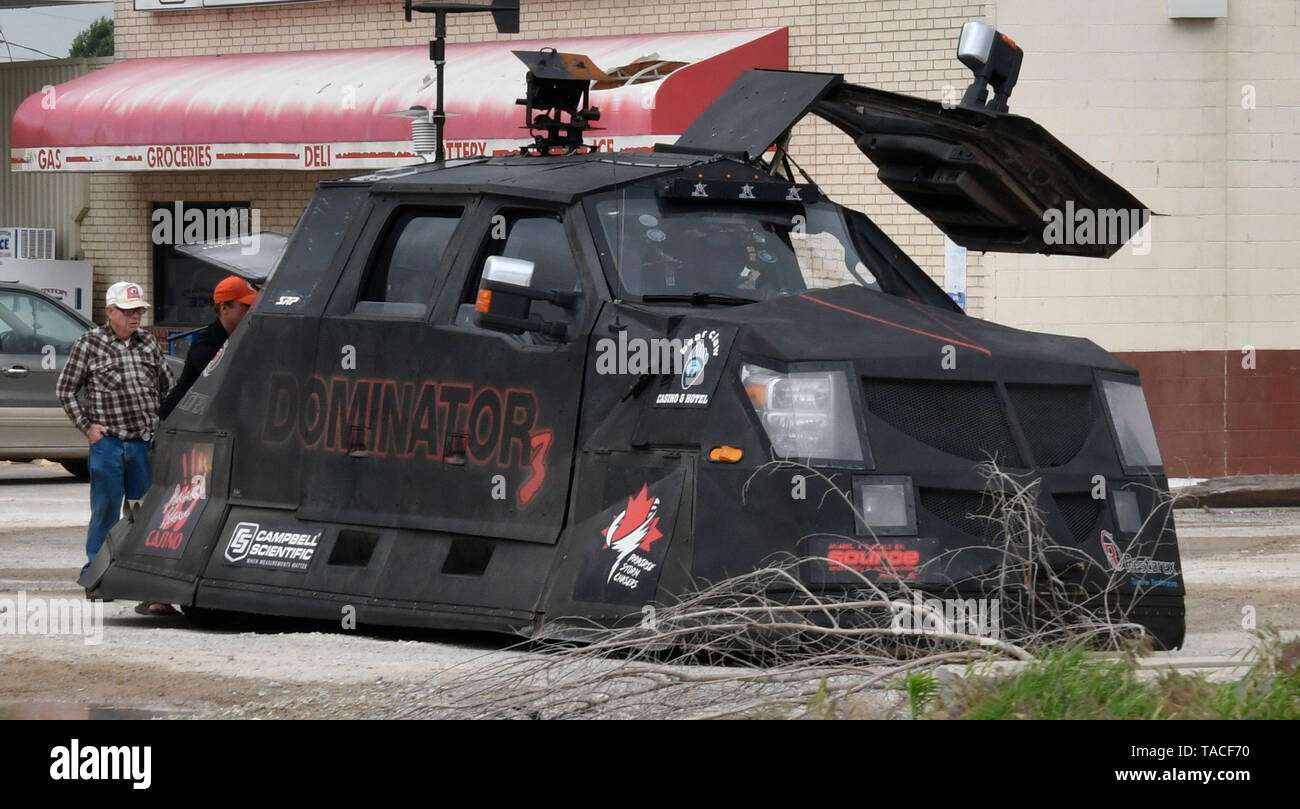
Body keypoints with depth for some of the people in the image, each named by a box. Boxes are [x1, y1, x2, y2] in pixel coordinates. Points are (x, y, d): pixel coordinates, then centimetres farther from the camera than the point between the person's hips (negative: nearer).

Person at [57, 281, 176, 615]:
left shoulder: (148, 343, 11)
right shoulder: (90, 344, -1)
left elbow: (167, 386, 20)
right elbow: (65, 389, 2)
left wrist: (163, 424, 10)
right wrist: (86, 426, -4)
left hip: (145, 442, 4)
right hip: (108, 442, -4)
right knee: (106, 511, 1)